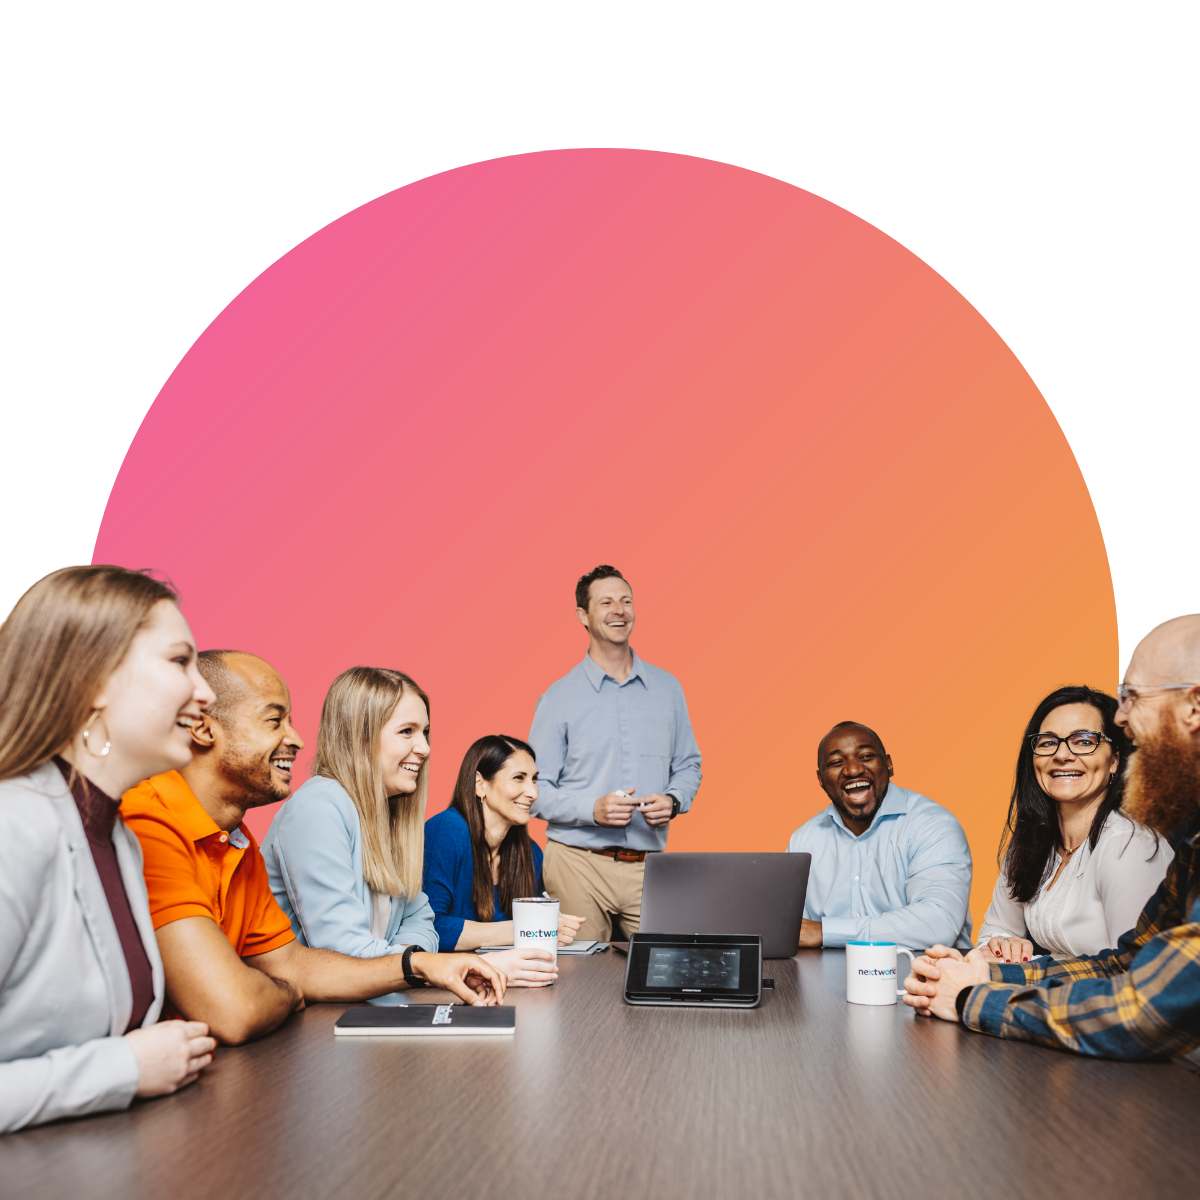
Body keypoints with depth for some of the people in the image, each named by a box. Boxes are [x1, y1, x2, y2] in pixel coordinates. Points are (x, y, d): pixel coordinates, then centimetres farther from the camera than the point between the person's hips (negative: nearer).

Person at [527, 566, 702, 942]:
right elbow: (535, 791, -1)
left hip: (648, 866, 2)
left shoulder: (667, 689, 11)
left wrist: (673, 801, -4)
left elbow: (688, 765, 17)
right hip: (578, 864, -2)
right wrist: (593, 809, -16)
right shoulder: (558, 698, 1)